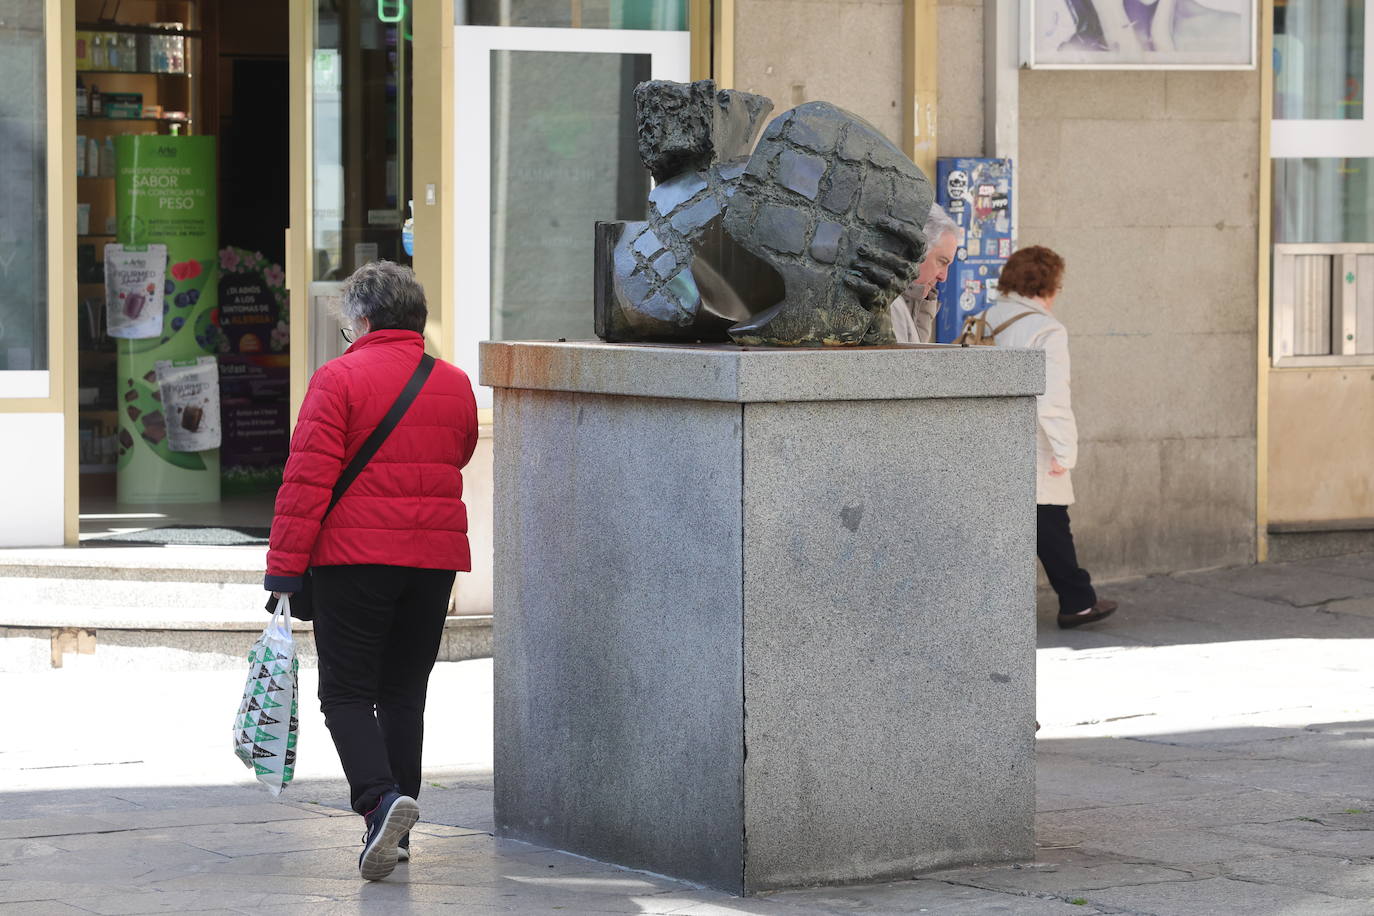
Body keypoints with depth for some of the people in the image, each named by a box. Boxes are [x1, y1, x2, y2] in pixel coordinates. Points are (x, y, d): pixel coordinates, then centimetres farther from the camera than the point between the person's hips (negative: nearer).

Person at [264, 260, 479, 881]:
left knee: (347, 692, 1)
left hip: (355, 556, -5)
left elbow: (307, 480, -12)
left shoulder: (340, 379, -8)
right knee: (403, 693, 14)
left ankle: (380, 799, -21)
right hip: (436, 557, 5)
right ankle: (395, 830, 15)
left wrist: (284, 568, -10)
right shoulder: (455, 386, 8)